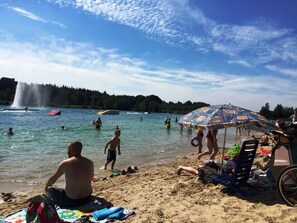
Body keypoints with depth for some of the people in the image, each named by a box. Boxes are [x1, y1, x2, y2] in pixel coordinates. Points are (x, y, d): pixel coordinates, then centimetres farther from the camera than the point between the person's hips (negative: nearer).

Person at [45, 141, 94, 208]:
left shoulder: (65, 163, -14)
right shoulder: (90, 163, -3)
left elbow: (53, 179, 0)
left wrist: (46, 186, 21)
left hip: (70, 201, -3)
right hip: (87, 199, 4)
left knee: (49, 189, 19)